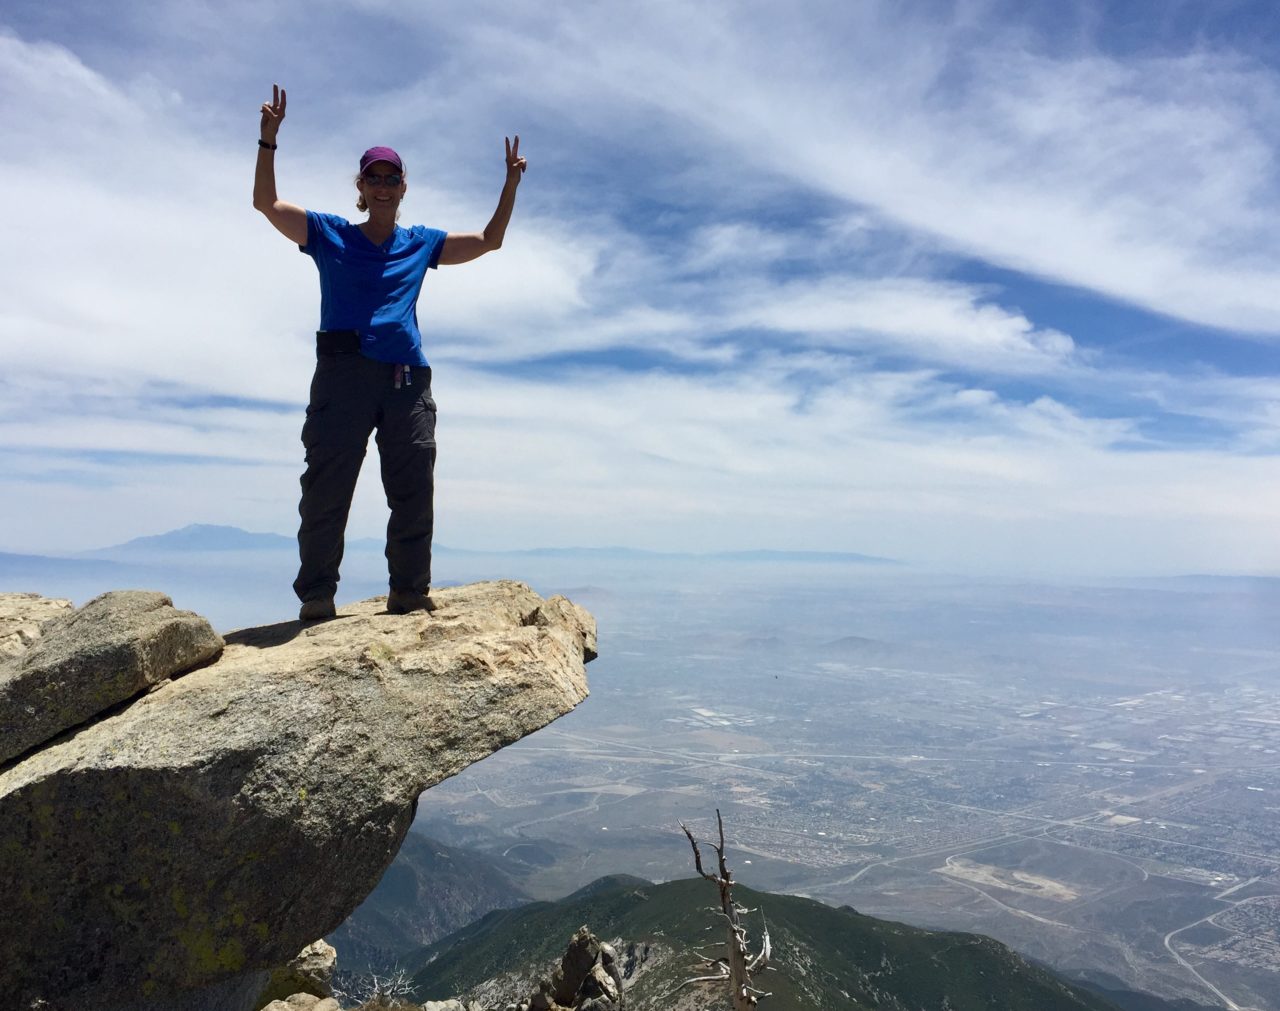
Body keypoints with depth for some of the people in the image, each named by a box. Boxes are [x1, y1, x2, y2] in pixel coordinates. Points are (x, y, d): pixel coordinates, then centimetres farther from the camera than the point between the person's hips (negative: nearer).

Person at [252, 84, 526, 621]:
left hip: (407, 378, 2)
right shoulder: (329, 234, 15)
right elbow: (266, 202, 7)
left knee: (414, 494, 1)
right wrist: (269, 139, -4)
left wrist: (511, 183, 15)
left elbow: (489, 240, 23)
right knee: (326, 490, -4)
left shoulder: (421, 243, 20)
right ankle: (316, 598, 2)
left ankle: (409, 593, 9)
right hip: (343, 373, -2)